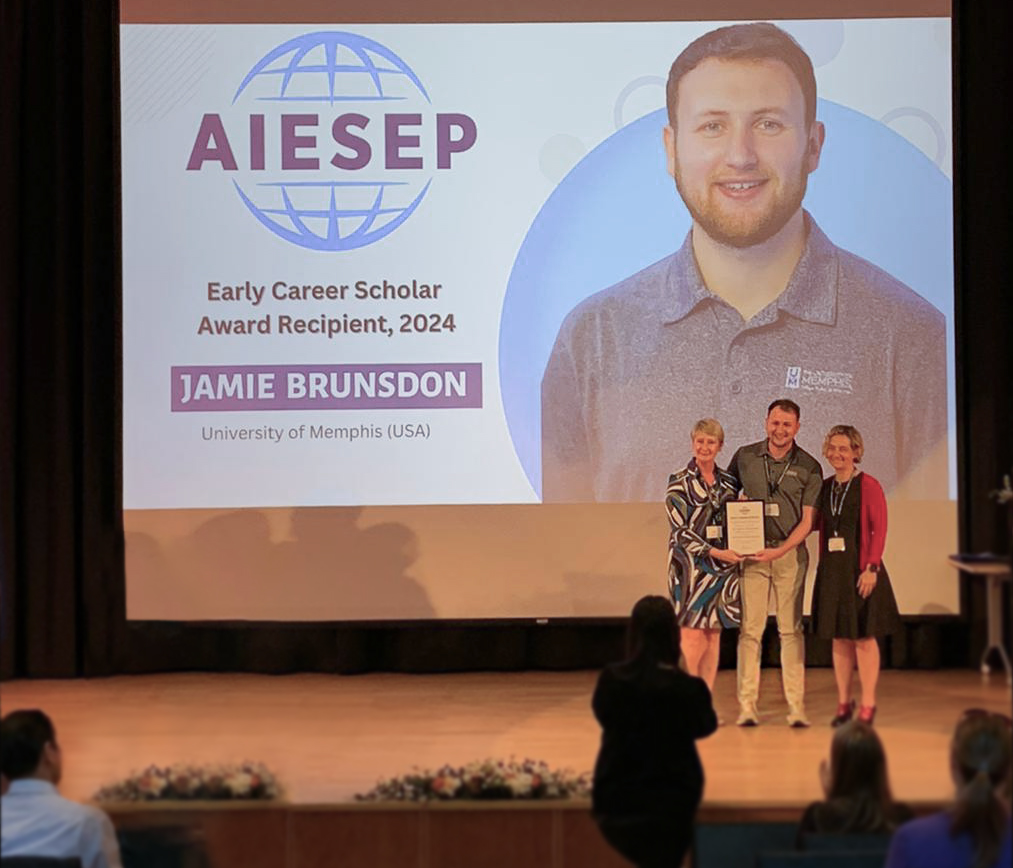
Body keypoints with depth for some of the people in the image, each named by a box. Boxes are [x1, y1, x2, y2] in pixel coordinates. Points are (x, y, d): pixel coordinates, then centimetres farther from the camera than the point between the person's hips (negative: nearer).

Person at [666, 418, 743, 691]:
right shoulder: (680, 482, -3)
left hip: (723, 564, 5)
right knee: (692, 634, -8)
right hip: (691, 563, -5)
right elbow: (680, 528, -9)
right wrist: (714, 551, -16)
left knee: (714, 635, 4)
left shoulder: (729, 481, 11)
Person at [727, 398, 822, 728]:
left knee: (791, 629, 1)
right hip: (752, 552, 1)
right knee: (750, 628, -2)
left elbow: (807, 521, -3)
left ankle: (796, 706, 3)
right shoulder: (745, 457, 5)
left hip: (790, 552, -1)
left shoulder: (809, 468, 0)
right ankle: (747, 706, 0)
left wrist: (779, 551, -16)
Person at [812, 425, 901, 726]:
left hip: (860, 569, -5)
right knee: (839, 638, 9)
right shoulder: (824, 487, 9)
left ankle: (868, 705, 5)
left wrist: (872, 568, -17)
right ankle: (843, 704, 16)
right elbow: (814, 523, 16)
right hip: (832, 569, 5)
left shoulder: (868, 486, -7)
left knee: (864, 637, -1)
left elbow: (880, 529, -11)